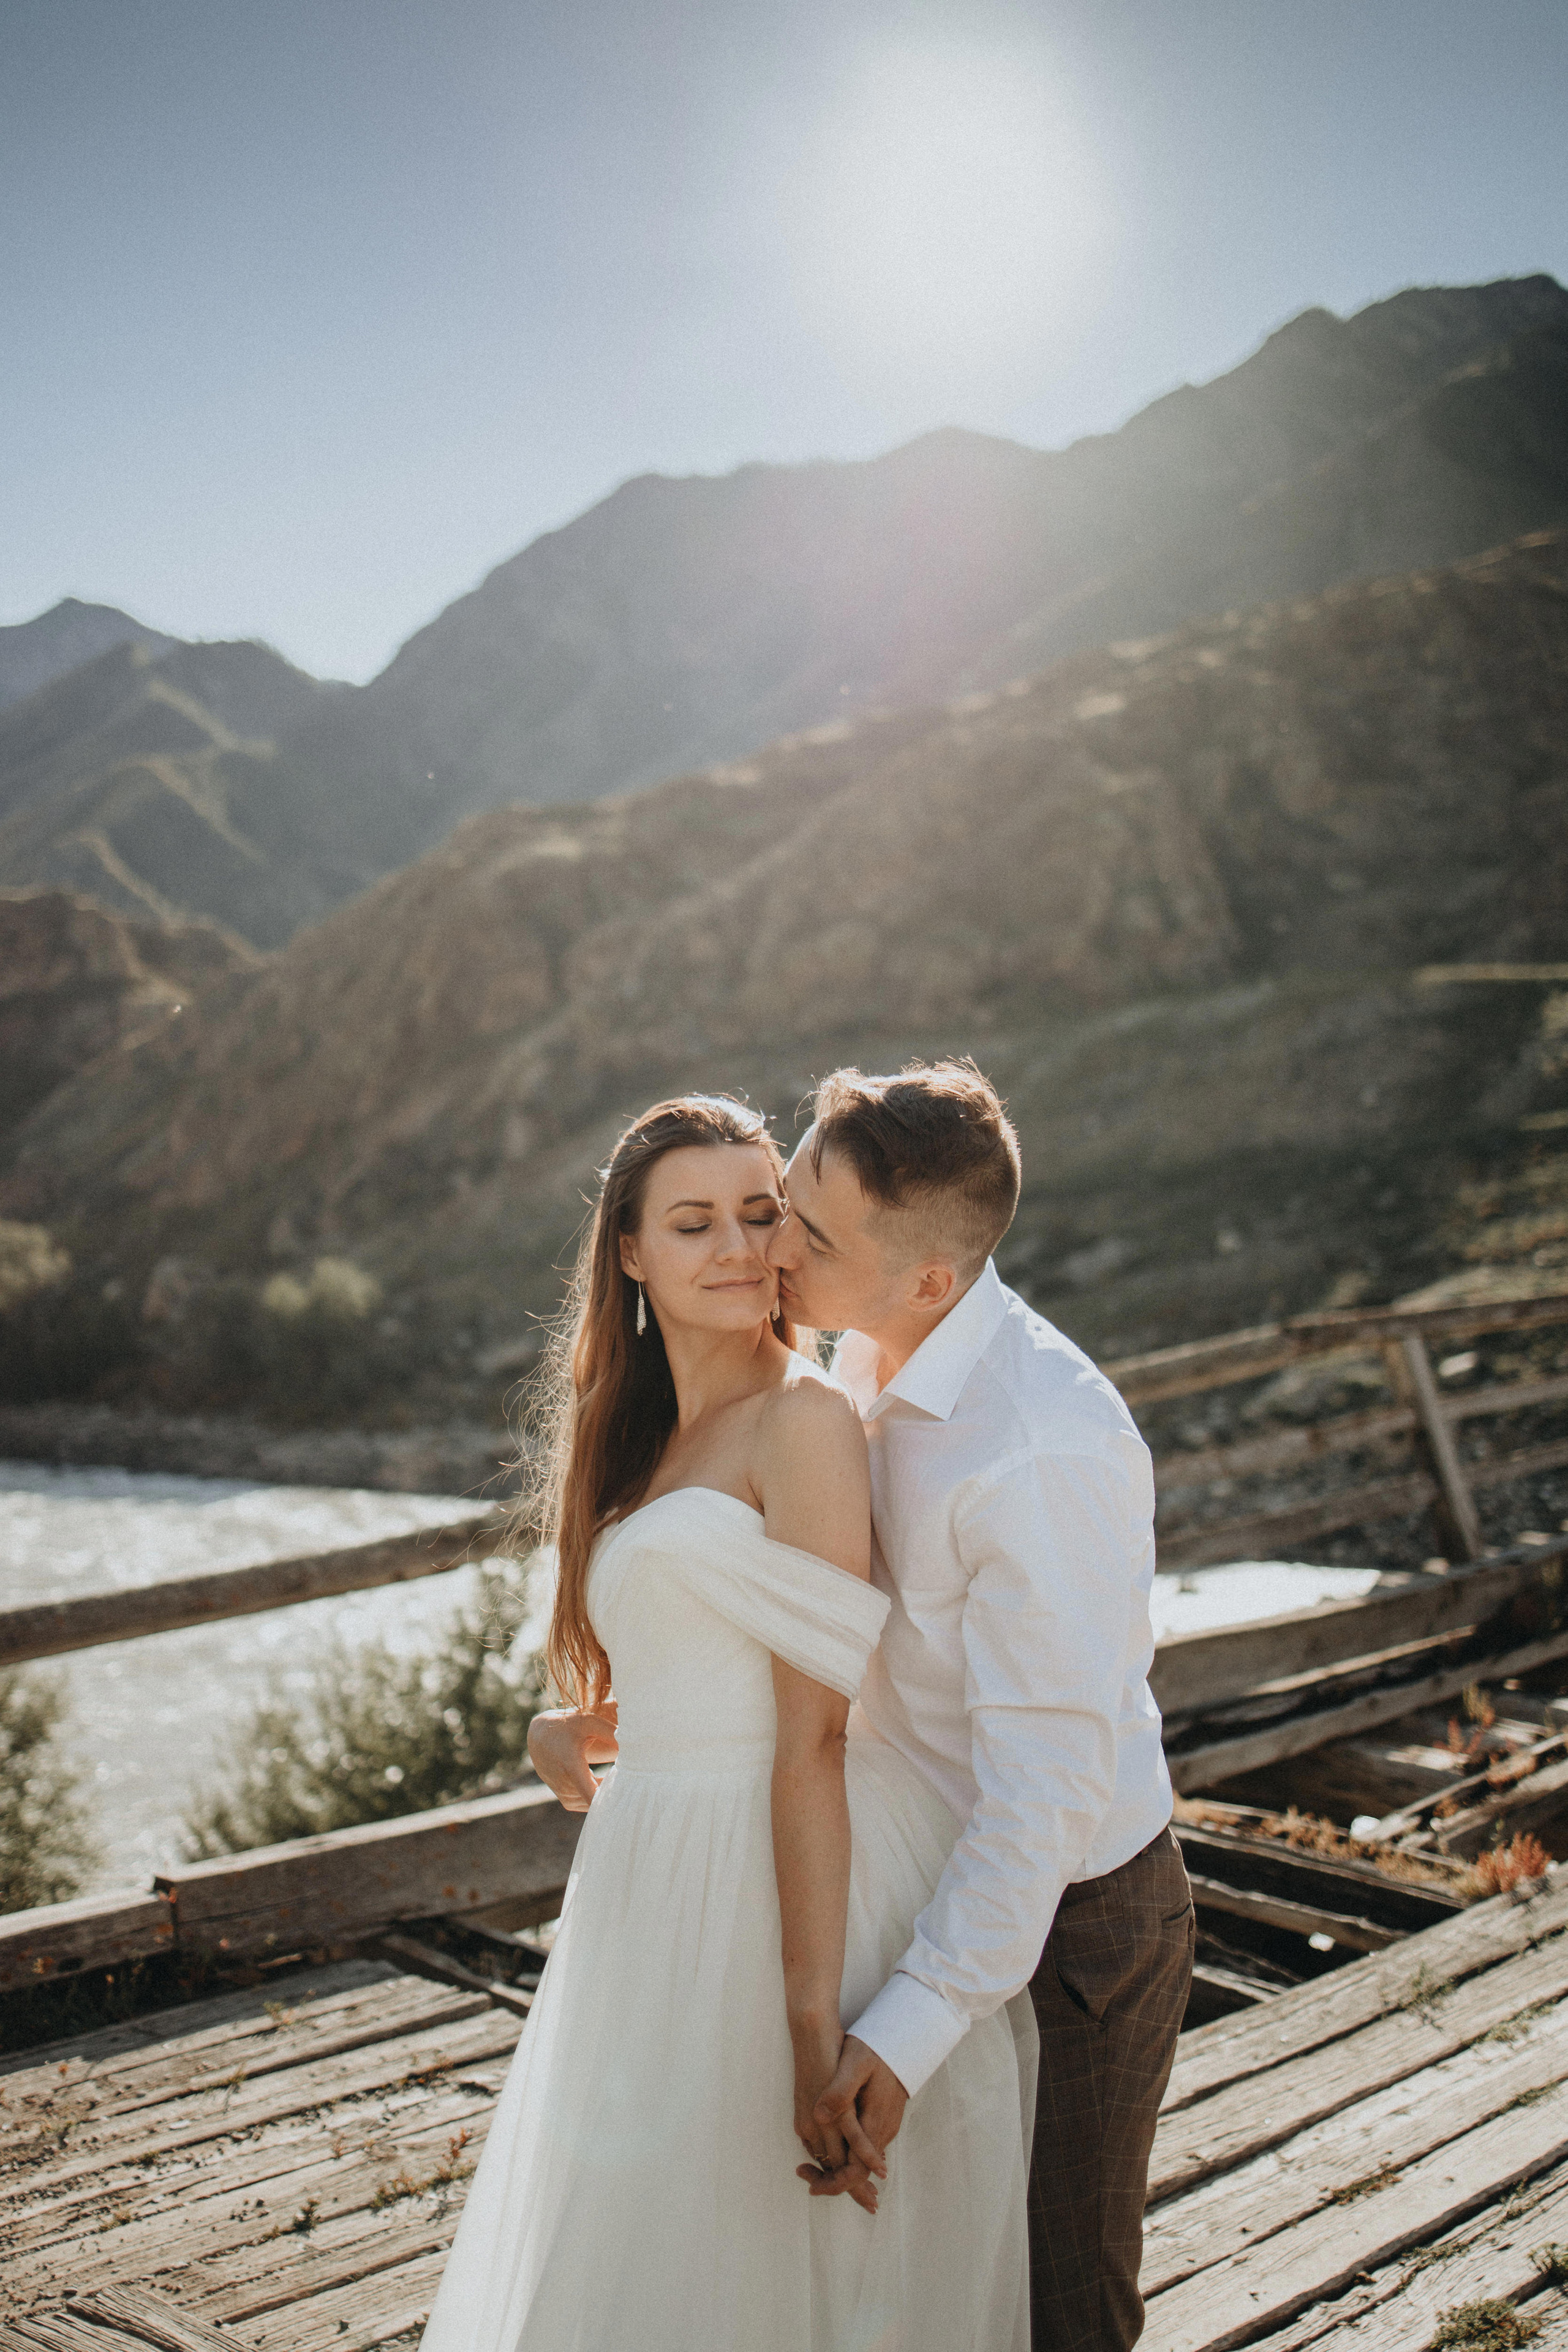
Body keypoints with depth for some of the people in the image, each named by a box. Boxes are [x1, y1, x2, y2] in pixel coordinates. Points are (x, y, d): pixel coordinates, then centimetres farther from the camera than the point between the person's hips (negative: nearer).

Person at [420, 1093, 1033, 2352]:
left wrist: (813, 2021, -20)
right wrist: (569, 1731, 1)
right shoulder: (646, 1441, 13)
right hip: (668, 1892, 8)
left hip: (798, 1890, -8)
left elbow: (813, 1739, -18)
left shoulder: (804, 1419, -13)